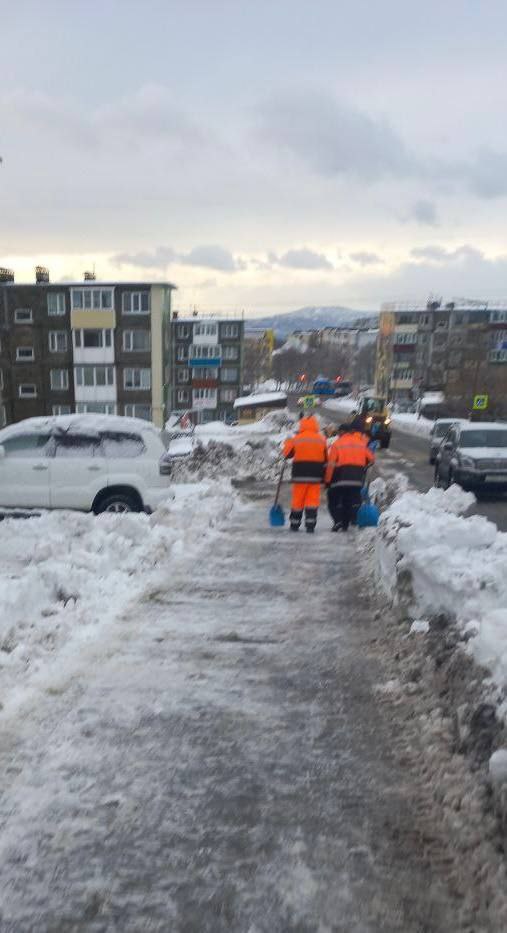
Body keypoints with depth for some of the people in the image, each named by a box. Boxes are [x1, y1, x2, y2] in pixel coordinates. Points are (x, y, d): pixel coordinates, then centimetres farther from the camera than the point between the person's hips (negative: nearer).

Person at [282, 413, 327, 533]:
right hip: (316, 475, 1)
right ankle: (310, 525, -5)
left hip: (300, 475, -1)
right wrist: (325, 477, 20)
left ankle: (294, 524, 16)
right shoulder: (321, 439, 1)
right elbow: (325, 459, 7)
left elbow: (287, 454, 6)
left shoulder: (296, 439, -5)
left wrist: (287, 442, 24)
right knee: (313, 500, 1)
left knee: (298, 500, 8)